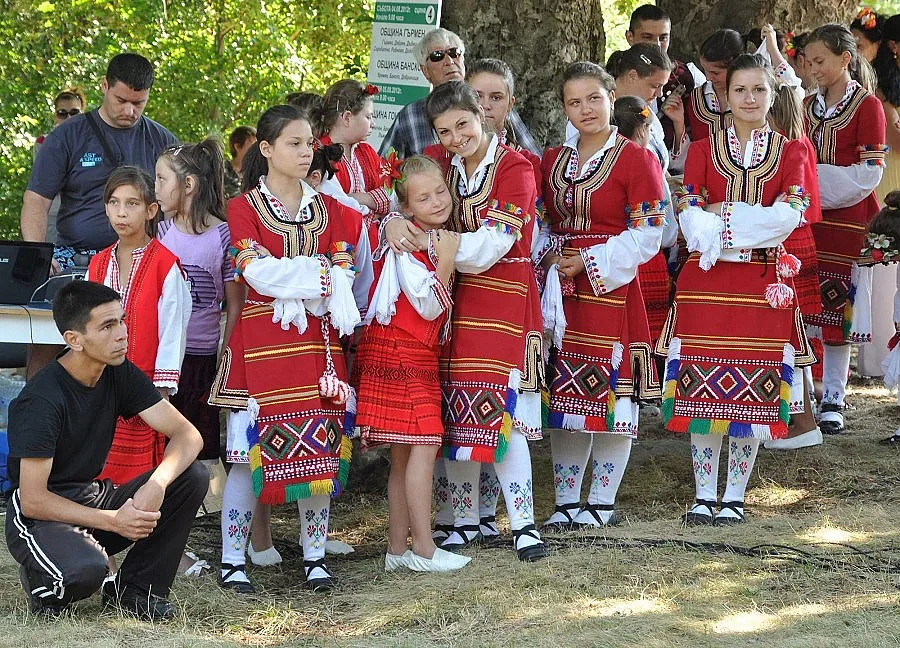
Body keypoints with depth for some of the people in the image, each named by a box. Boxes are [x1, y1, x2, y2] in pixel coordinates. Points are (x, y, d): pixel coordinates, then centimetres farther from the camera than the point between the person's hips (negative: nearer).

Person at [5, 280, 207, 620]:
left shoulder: (120, 374, -1)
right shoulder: (41, 400, -21)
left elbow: (187, 435, -6)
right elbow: (33, 500, -22)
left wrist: (156, 484, -27)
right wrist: (112, 521, -27)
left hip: (93, 497, 7)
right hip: (41, 515, -7)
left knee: (193, 477, -12)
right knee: (86, 569, -40)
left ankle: (134, 588, -2)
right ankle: (41, 578, -1)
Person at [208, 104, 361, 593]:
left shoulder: (328, 209, 14)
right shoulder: (243, 208, 1)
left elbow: (342, 271, 5)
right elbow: (259, 273, -10)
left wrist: (295, 288, -11)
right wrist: (319, 275, -9)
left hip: (318, 341, 4)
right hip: (262, 342, -4)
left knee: (320, 449, 3)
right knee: (251, 451, -6)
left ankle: (315, 557, 11)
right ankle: (232, 560, 2)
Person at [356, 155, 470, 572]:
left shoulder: (439, 239, 13)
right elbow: (429, 305, -15)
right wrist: (445, 260, -22)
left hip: (419, 355, 9)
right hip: (400, 353, -9)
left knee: (403, 455, 9)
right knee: (422, 446, -12)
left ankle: (397, 550, 11)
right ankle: (423, 548, -9)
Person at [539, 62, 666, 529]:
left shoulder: (636, 159, -6)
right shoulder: (552, 161, 12)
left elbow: (648, 234, -10)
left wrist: (589, 262, -13)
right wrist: (551, 263, -2)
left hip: (611, 288, -5)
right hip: (562, 291, 5)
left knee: (612, 393, -2)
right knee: (564, 394, 7)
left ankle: (601, 503, 9)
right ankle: (566, 501, 16)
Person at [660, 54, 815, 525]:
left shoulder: (792, 152, 8)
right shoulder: (702, 150, 9)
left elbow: (788, 216, -8)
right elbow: (691, 221, -3)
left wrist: (722, 214, -11)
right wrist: (754, 227, -16)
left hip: (763, 287, 0)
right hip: (707, 284, 0)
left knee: (752, 395, 1)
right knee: (704, 390, -1)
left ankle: (734, 497, 11)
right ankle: (704, 496, 8)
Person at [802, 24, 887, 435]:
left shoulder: (867, 106, -5)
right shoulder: (808, 107, 12)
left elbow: (868, 173, -11)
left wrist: (816, 181, -13)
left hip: (847, 222, -5)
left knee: (839, 309, -1)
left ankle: (833, 401, 5)